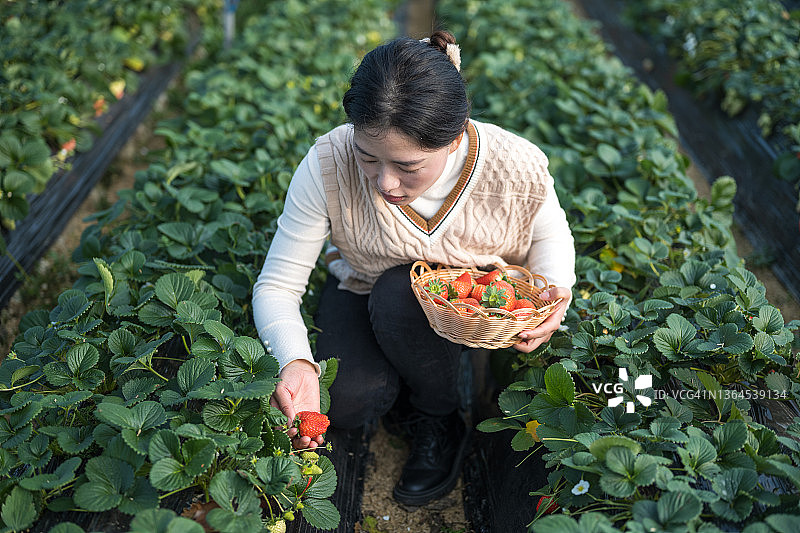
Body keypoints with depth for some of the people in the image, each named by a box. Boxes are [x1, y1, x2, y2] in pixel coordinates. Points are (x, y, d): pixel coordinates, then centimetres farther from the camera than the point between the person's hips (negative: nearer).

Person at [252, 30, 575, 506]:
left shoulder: (518, 167, -29)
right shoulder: (327, 166, -31)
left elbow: (550, 235, -3)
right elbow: (276, 285, -23)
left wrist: (554, 294, -25)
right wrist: (296, 363, -43)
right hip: (363, 290, 1)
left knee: (400, 294, -34)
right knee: (349, 402, -23)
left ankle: (441, 418, -4)